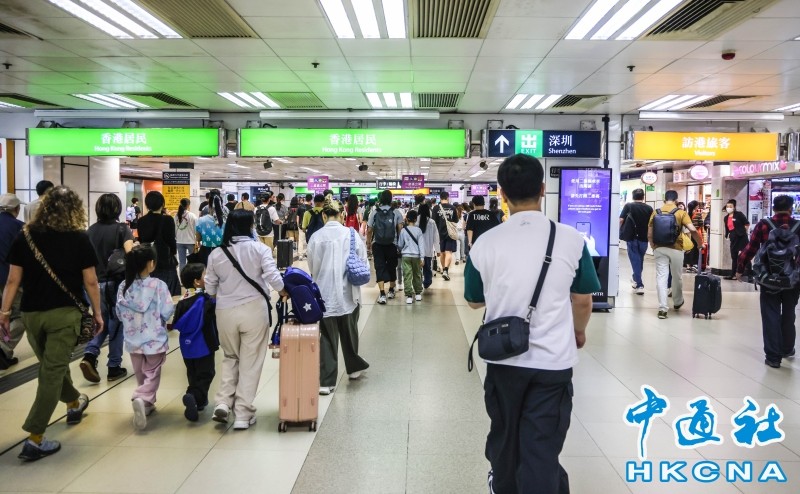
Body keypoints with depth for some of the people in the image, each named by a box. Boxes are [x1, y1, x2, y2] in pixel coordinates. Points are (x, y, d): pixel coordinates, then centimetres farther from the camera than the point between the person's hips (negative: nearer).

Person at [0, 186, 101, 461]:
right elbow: (90, 281, -5)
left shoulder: (25, 236, 0)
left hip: (31, 314, 4)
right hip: (65, 313, -3)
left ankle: (74, 404, 45)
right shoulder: (79, 239, -6)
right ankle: (34, 439, -1)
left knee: (51, 366, 23)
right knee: (52, 372, 0)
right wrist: (97, 312, 5)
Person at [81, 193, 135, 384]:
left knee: (102, 322, 19)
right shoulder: (122, 228, -9)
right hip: (116, 282, -4)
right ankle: (114, 367, 12)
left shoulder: (91, 230, 4)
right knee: (116, 324, 7)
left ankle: (89, 355, -3)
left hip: (96, 283, 4)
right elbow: (130, 252, -23)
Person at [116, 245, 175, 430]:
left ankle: (147, 404, 27)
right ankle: (142, 399, -18)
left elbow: (119, 314, 4)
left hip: (133, 339, 4)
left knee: (141, 376, 19)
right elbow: (167, 312, -15)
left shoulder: (124, 287, -3)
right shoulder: (158, 285, -16)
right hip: (154, 339, -4)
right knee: (152, 375, 5)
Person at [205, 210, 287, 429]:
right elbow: (272, 276, -14)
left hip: (225, 312, 2)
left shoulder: (216, 254, 2)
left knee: (231, 357, 23)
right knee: (250, 362, 7)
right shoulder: (259, 248, -6)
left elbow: (210, 288, 7)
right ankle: (243, 414, 10)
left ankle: (223, 402, 8)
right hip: (254, 309, -2)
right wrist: (284, 291, 5)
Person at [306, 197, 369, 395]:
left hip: (325, 294, 0)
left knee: (327, 336, 6)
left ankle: (326, 381, 6)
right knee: (349, 332, 20)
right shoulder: (351, 234, -8)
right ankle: (353, 367, 39)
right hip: (348, 293, 1)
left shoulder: (316, 237, -7)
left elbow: (312, 267, 1)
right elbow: (363, 261, -1)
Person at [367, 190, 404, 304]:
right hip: (392, 244, 0)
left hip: (377, 244, 0)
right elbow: (400, 229, -9)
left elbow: (369, 230, 0)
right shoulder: (396, 213, -3)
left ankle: (382, 294, -11)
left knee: (380, 268, 0)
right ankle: (391, 291, 31)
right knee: (391, 267, 16)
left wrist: (368, 241, 15)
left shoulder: (374, 212, 0)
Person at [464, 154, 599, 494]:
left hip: (504, 359, 2)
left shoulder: (486, 243, -9)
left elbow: (475, 301, 5)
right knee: (542, 448, 5)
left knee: (504, 436, 23)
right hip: (553, 361, -2)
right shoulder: (571, 239, -10)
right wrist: (578, 331, 21)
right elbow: (583, 301, 1)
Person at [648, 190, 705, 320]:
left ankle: (662, 308, -9)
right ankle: (677, 302, 36)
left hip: (659, 248, 1)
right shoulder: (681, 213, -2)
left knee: (661, 277, -1)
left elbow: (649, 235, 4)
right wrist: (700, 243, 0)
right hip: (676, 249, -1)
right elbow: (693, 230, -13)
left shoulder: (656, 213, 4)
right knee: (676, 277, 16)